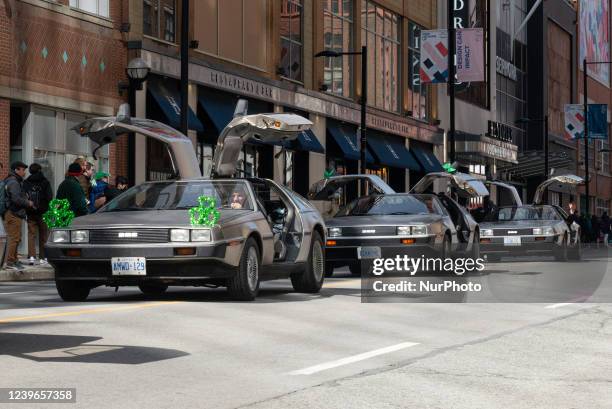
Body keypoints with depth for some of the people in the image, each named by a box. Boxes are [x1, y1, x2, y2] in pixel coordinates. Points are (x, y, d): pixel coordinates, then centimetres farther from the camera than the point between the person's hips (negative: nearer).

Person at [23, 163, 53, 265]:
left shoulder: (26, 183, 2)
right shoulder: (45, 182, -4)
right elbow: (50, 197, -9)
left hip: (31, 213, 1)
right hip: (43, 212, -1)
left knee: (31, 234, 2)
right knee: (43, 235, 8)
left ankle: (32, 256, -12)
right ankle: (42, 257, 9)